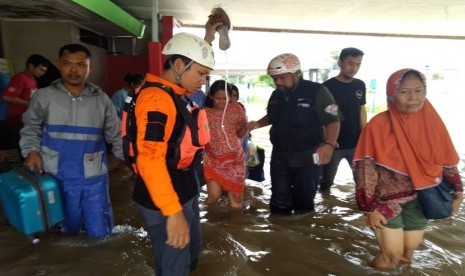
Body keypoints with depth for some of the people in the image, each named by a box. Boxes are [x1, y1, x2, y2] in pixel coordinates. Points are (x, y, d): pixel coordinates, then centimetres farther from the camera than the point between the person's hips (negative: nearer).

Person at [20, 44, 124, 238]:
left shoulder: (101, 99, 1)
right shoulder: (44, 97, -1)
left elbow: (115, 135, 5)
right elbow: (31, 129, 11)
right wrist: (31, 151, -6)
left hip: (94, 177, 0)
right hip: (57, 177, 0)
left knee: (100, 233, 8)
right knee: (68, 231, 19)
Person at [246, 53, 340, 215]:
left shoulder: (317, 92, -15)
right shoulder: (276, 95, 5)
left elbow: (333, 121, -15)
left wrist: (329, 144, -32)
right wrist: (257, 124, 1)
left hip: (307, 158, -5)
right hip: (279, 157, 5)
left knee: (304, 202, 13)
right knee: (279, 202, 13)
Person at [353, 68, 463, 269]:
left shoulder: (432, 121, -5)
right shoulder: (379, 125, -20)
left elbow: (447, 161, 6)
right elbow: (366, 168, -17)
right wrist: (369, 208, -17)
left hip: (420, 200, 4)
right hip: (387, 200, -4)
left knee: (408, 254, 16)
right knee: (392, 256, -1)